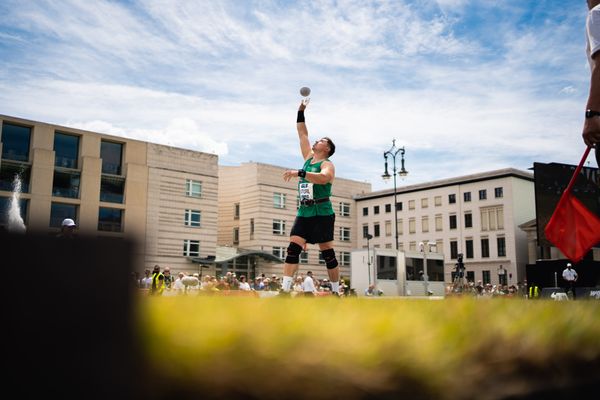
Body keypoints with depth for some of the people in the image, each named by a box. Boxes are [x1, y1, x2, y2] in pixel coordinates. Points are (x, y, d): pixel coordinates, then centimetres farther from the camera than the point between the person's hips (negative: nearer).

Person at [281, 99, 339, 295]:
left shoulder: (327, 165, -5)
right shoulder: (308, 158, 16)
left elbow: (323, 178, -28)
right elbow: (302, 134, 20)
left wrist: (299, 173, -34)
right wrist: (301, 112, 16)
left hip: (322, 213, -6)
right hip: (304, 212, 6)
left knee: (328, 253, -1)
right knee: (293, 249, -7)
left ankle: (336, 292, 9)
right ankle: (285, 290, -11)